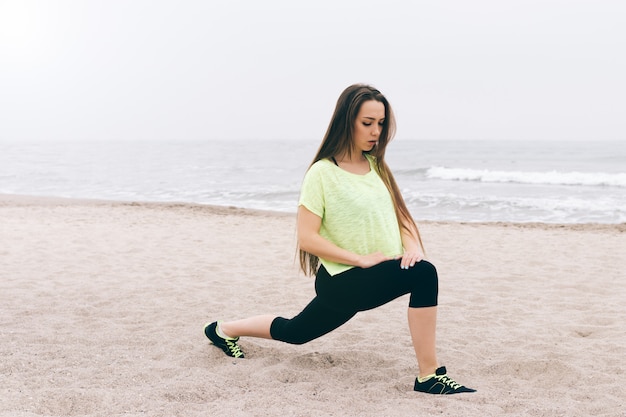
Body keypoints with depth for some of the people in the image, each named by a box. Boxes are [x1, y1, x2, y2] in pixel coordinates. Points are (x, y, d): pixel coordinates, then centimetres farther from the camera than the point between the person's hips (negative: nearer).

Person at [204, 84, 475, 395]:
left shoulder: (376, 166, 8)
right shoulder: (322, 173, -13)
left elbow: (400, 215, 10)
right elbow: (307, 238, -17)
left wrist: (413, 245, -11)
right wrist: (361, 259, -21)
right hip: (341, 280, -7)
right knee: (423, 274, -29)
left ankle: (224, 330, 42)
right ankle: (429, 376, -20)